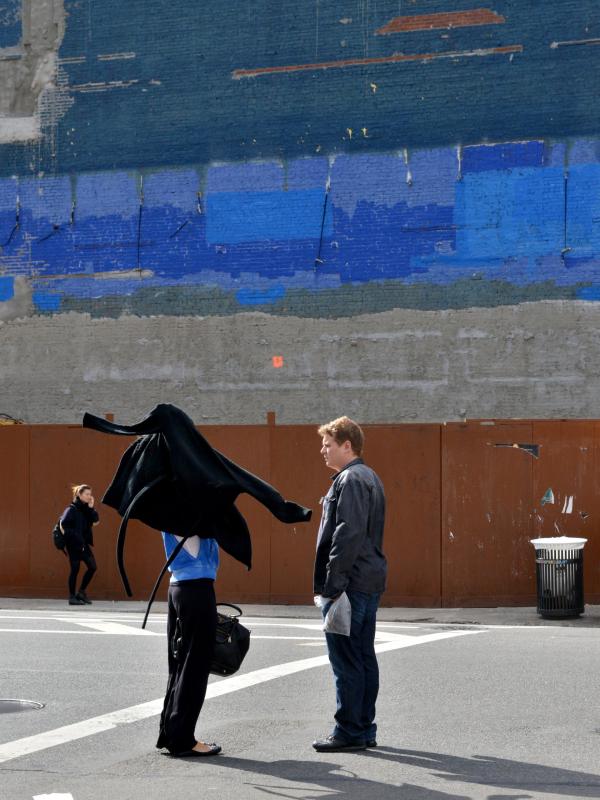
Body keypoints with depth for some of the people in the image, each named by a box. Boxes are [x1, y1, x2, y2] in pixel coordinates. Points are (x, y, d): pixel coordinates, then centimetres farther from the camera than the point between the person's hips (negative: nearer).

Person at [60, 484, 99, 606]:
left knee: (92, 567, 3)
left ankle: (81, 592, 15)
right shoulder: (72, 509, -10)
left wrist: (91, 507, -9)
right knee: (75, 569, -3)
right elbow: (63, 525, -14)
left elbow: (95, 521, -3)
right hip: (73, 544, -7)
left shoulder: (87, 509, 9)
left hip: (84, 543, 7)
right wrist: (68, 536, -13)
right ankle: (72, 597, 6)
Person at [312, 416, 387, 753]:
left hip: (351, 584, -10)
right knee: (364, 657, 12)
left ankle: (349, 731, -2)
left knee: (346, 659, -6)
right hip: (370, 583, 10)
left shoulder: (351, 480, -14)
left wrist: (333, 583, -22)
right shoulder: (369, 478, 19)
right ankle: (364, 729, 17)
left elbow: (348, 535, -22)